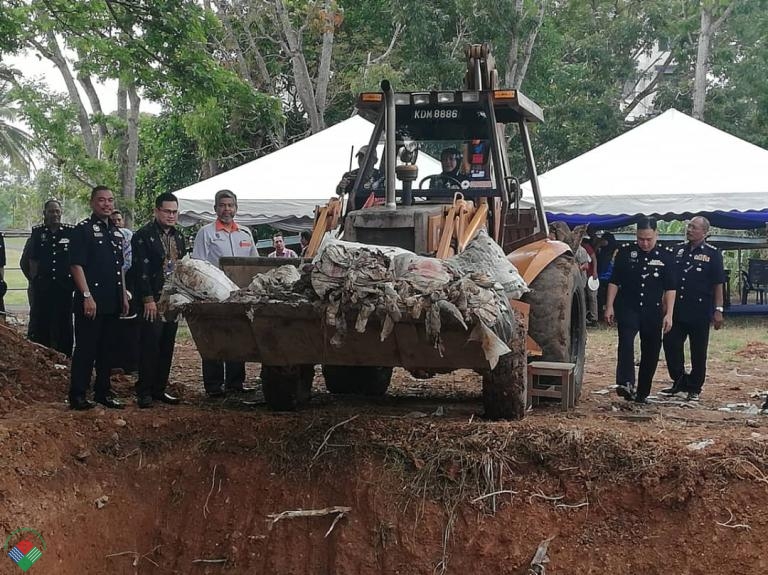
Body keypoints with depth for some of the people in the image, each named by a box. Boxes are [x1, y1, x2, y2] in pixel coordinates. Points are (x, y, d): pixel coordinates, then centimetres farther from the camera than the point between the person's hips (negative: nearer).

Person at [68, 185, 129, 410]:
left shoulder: (116, 233, 17)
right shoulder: (83, 229, -6)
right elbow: (76, 265, -13)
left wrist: (124, 295, 18)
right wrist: (87, 295, -19)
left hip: (112, 302, 7)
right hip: (91, 301, -7)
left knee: (106, 349, 13)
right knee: (85, 349, -4)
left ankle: (103, 392, 21)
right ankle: (78, 395, 1)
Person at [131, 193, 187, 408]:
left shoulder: (178, 237, 15)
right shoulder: (143, 235, -8)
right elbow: (141, 269, -14)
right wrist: (148, 299, -18)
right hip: (152, 302, -7)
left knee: (167, 347, 9)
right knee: (149, 347, -6)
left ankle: (159, 389, 17)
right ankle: (144, 392, 1)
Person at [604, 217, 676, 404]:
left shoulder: (666, 257, 1)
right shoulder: (625, 253, 1)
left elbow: (670, 288, 2)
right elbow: (614, 282, 4)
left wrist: (669, 314, -4)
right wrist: (610, 306, -3)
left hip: (653, 312, 2)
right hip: (627, 309, -2)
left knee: (651, 352, 6)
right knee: (626, 343, -23)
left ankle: (642, 393, 16)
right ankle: (625, 383, -33)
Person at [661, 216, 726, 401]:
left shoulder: (712, 254, -3)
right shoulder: (678, 250, 8)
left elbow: (718, 284, -3)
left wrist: (718, 310, -8)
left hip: (700, 312, -4)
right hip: (677, 310, 4)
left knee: (698, 353, 5)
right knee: (671, 345, 1)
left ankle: (695, 388, 16)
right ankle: (680, 381, 18)